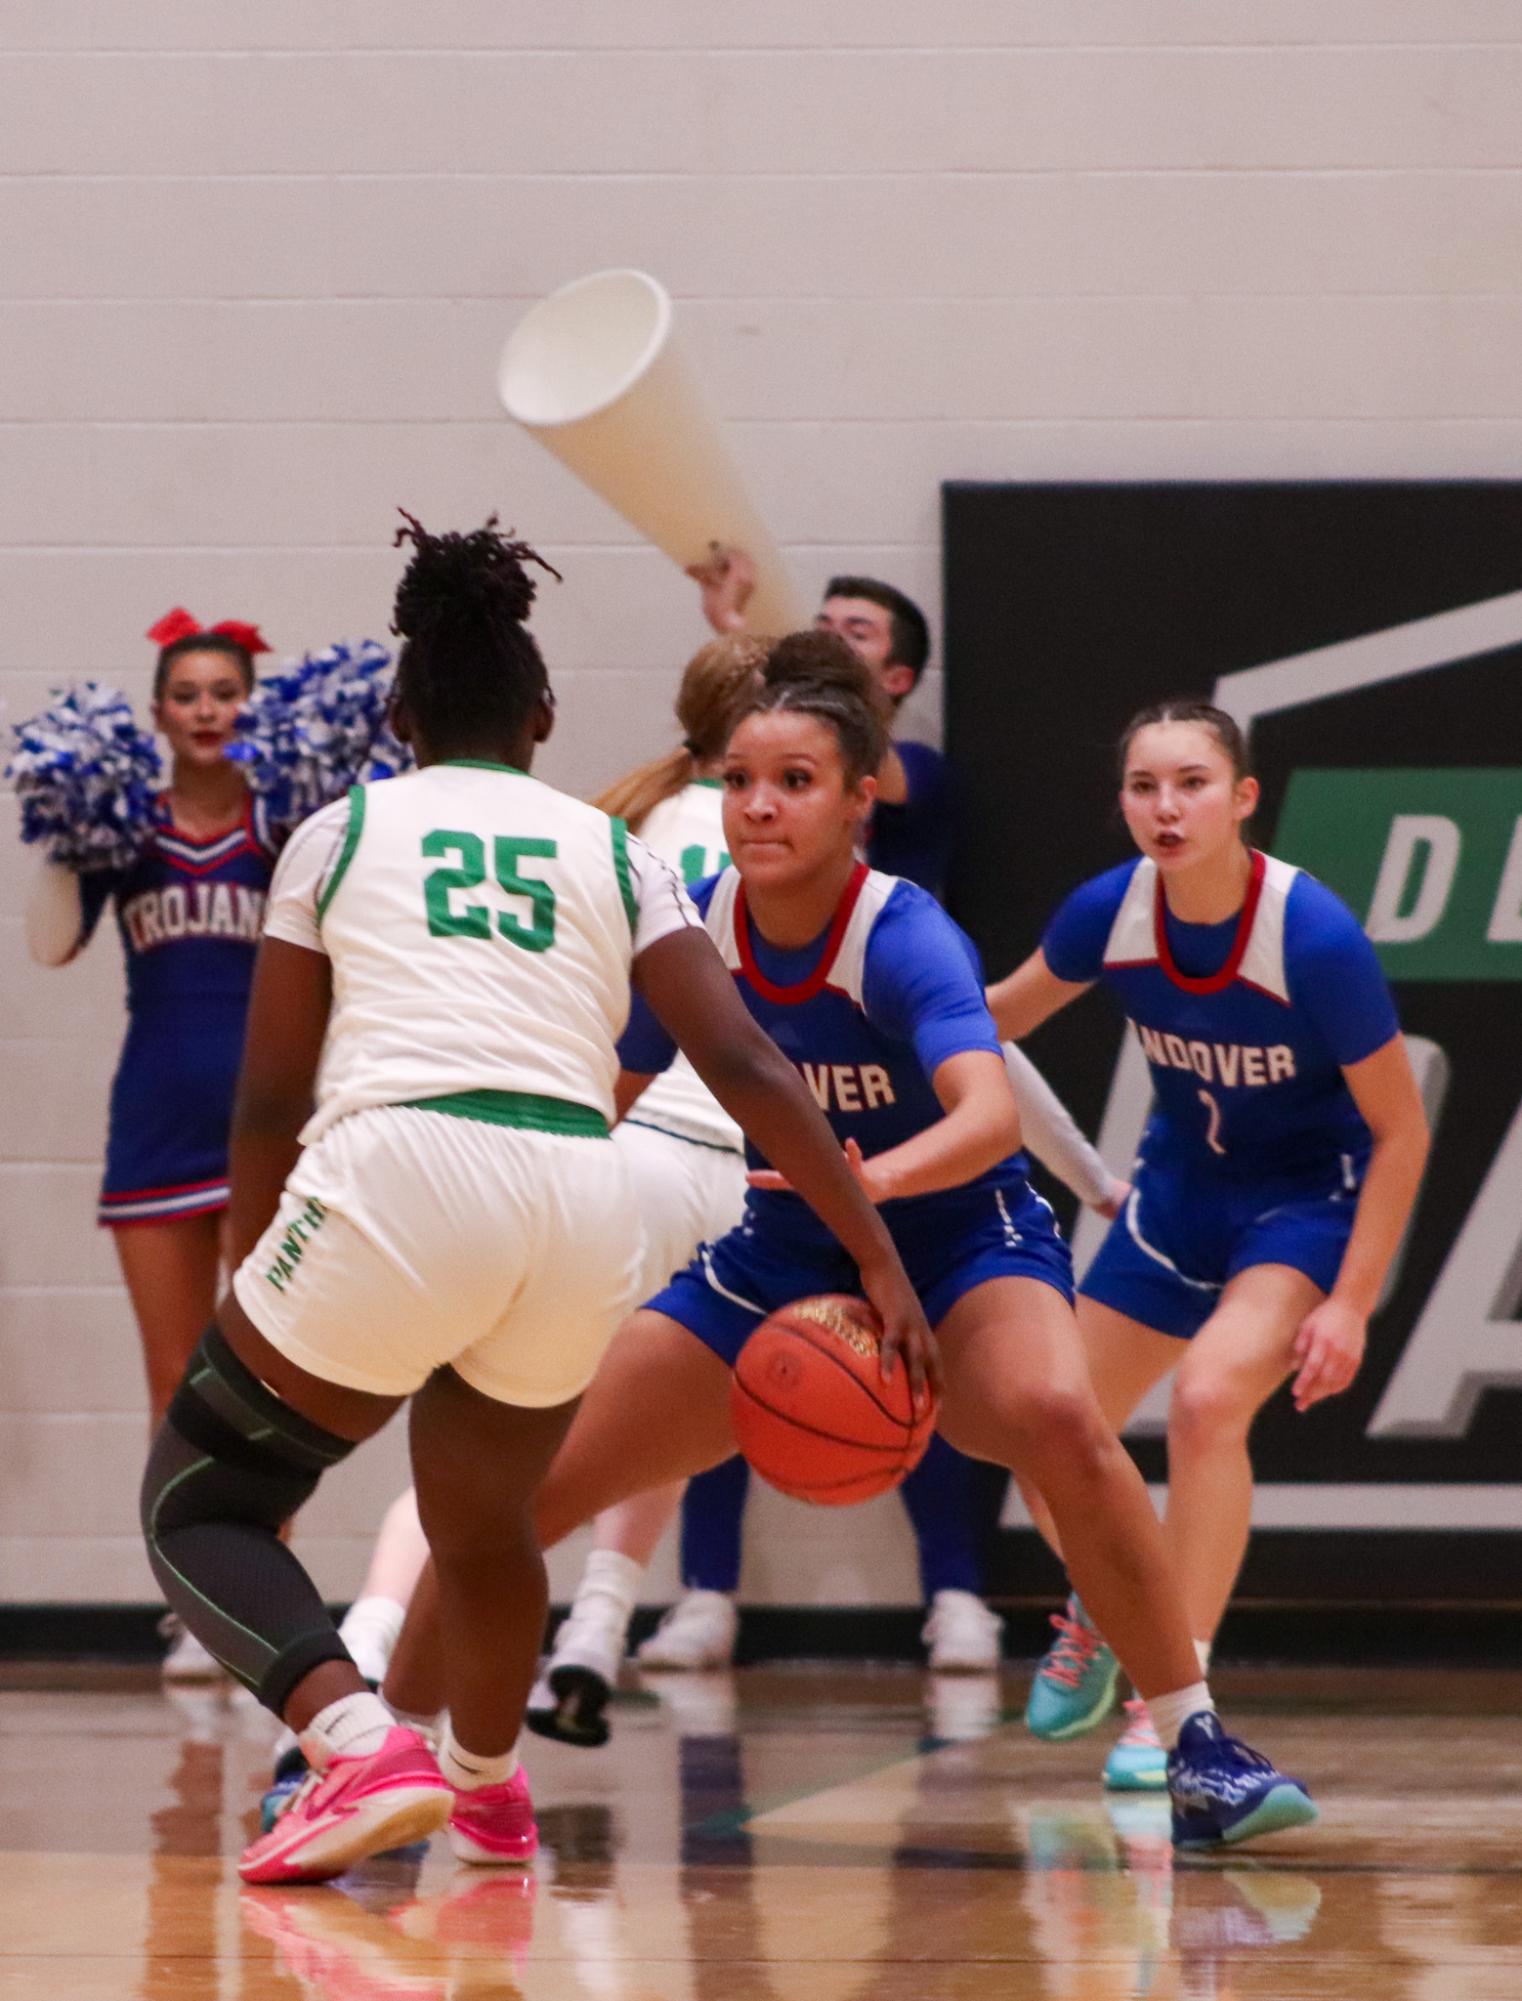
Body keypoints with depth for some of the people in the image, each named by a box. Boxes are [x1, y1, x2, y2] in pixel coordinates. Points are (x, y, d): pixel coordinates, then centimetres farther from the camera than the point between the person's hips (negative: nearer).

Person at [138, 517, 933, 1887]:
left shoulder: (341, 834, 17)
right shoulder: (614, 853, 20)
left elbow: (268, 1103, 14)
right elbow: (749, 1071, 9)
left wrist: (251, 1299, 26)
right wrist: (880, 1260, 8)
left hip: (397, 1173, -3)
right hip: (580, 1207, 4)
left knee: (199, 1506, 11)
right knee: (484, 1522, 31)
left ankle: (363, 1746, -13)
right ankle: (486, 1787, 50)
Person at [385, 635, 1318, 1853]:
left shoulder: (905, 940, -26)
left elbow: (991, 1116, -44)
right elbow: (625, 1105, 7)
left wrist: (880, 1177, -62)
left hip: (960, 1239, -5)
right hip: (780, 1256, 5)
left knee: (1055, 1419, -37)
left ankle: (1198, 1752, -28)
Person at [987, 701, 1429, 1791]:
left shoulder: (1316, 938, -29)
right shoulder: (1110, 911, -17)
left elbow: (1400, 1131, -19)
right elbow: (1000, 1014, 5)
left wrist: (1351, 1304, -21)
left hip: (1308, 1199, -5)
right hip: (1180, 1186, 5)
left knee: (1209, 1398, -30)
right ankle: (1101, 1611, 42)